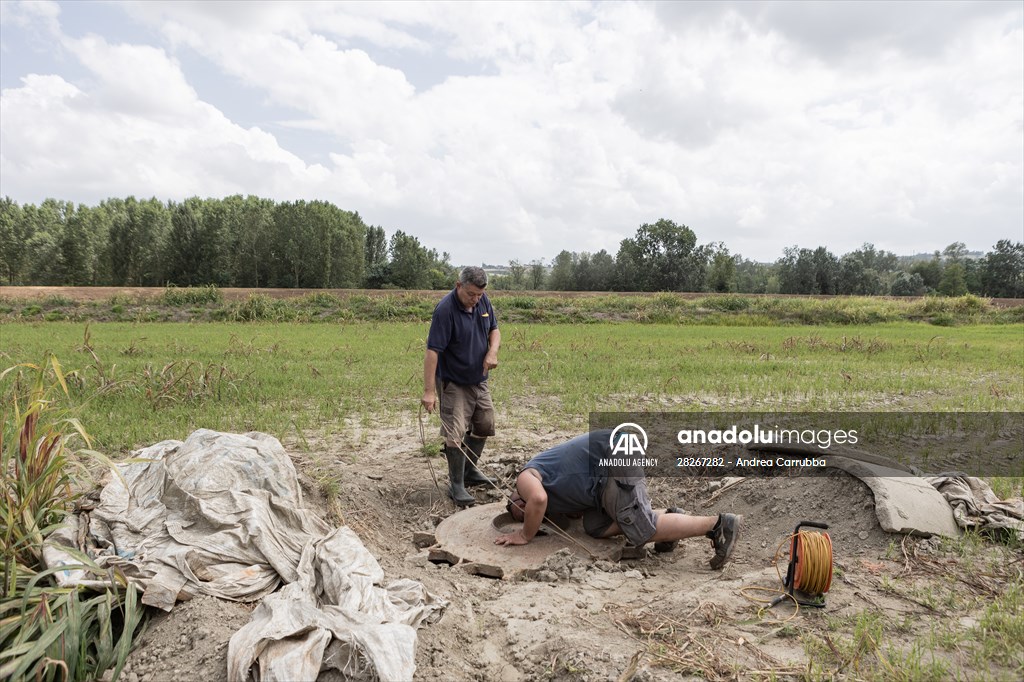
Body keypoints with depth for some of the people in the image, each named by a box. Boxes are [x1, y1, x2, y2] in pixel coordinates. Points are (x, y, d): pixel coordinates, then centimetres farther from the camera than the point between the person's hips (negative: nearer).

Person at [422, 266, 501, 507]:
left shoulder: (483, 301, -3)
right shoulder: (445, 310, -25)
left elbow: (494, 329, 10)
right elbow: (432, 351, -27)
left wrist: (493, 351, -13)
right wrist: (429, 391, -31)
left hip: (478, 379, 8)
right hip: (453, 382, -8)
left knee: (484, 425, 16)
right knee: (455, 434, -8)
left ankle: (469, 471, 35)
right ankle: (456, 485, 7)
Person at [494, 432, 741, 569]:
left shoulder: (525, 478, 2)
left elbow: (538, 499, -20)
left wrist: (525, 535, -8)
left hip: (615, 458, -10)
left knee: (644, 530, -12)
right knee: (596, 526, 8)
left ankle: (719, 524, -12)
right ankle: (667, 517, 4)